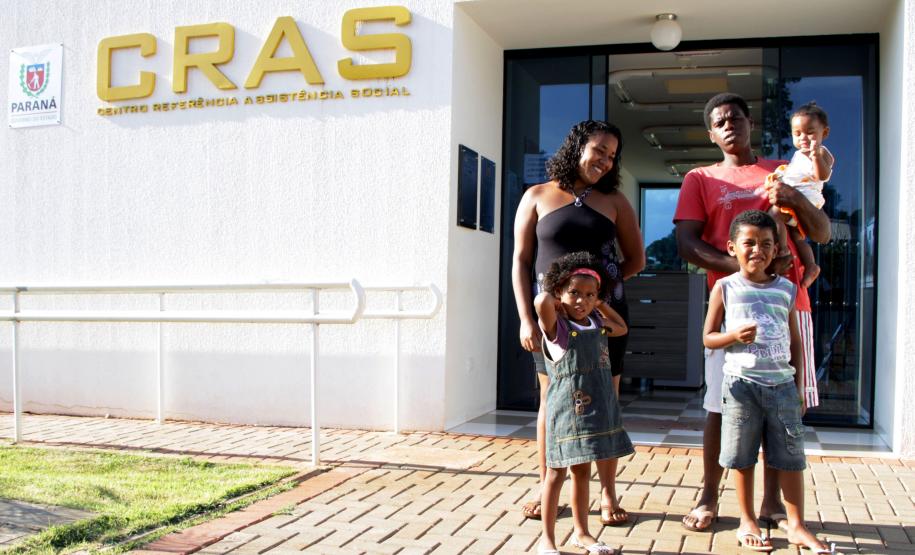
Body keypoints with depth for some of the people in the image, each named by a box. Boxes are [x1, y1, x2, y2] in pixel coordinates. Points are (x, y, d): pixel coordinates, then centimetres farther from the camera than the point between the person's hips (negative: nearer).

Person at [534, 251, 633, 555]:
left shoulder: (597, 324, 10)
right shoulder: (556, 327, -11)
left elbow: (621, 328, 30)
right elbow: (541, 301, -32)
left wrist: (601, 304, 18)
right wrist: (554, 298, -10)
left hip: (596, 407, 7)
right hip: (567, 407, -7)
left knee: (582, 471, 16)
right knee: (557, 471, 2)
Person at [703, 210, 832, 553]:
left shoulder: (786, 289, 7)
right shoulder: (725, 288, -1)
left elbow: (795, 340, 12)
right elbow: (708, 338, 1)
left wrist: (798, 385, 9)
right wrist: (734, 336, -18)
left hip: (782, 383, 2)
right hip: (741, 383, -2)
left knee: (791, 456, 6)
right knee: (743, 457, 6)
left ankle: (796, 526, 17)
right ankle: (747, 522, 20)